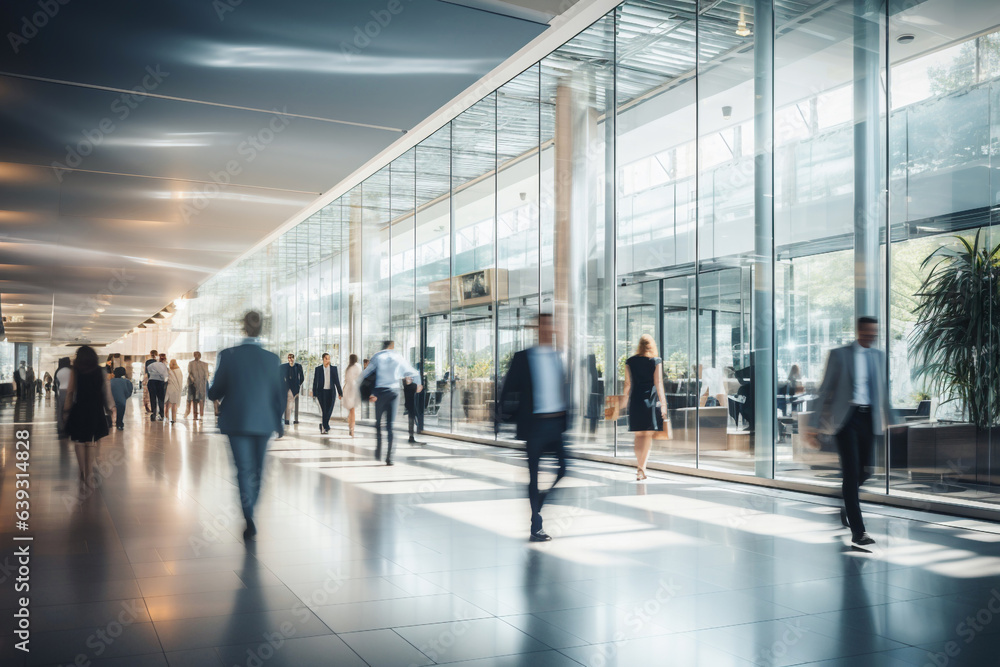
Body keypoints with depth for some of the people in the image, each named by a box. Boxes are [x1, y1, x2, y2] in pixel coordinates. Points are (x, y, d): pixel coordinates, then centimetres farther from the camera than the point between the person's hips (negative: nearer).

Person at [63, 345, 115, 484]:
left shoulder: (75, 373, -5)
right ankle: (89, 474, 8)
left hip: (79, 410, -1)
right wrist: (111, 407, 12)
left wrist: (67, 408, 8)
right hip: (96, 411, 1)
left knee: (80, 442, 11)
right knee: (92, 443, 8)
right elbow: (107, 391, 1)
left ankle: (83, 472, 16)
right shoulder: (101, 372, -2)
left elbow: (70, 392, -3)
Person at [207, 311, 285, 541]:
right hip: (263, 422, 1)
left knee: (244, 469, 2)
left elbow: (215, 393, -4)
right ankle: (249, 512, 31)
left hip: (236, 421, -1)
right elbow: (278, 394, 2)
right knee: (257, 469, 17)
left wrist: (211, 392, 20)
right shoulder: (272, 359, -5)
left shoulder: (227, 355, -9)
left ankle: (249, 519, -12)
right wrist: (279, 422, 15)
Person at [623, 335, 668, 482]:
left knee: (638, 435, 12)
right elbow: (658, 383, -6)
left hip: (635, 401, 2)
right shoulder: (656, 361, -3)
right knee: (648, 435, 4)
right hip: (651, 401, -2)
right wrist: (663, 403, -3)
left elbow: (628, 383, 4)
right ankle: (642, 468, -2)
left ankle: (639, 467, 11)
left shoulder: (630, 362, 3)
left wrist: (626, 399, 16)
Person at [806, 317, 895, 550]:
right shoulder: (839, 354, -1)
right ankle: (858, 532, -11)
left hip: (869, 418, 5)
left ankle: (848, 507, 39)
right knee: (851, 472, -10)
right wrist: (814, 424, -4)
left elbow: (882, 390, 21)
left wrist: (888, 420, 22)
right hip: (846, 417, -5)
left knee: (863, 471, 9)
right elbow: (825, 390, -1)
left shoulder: (879, 356, 13)